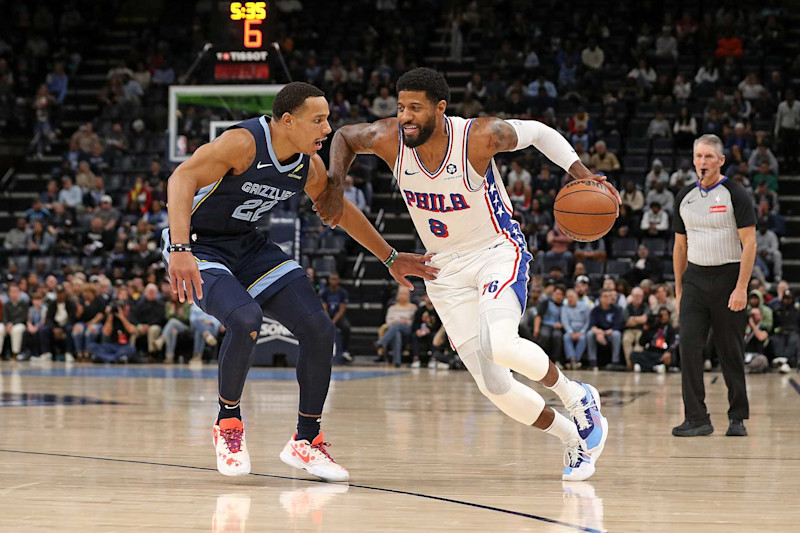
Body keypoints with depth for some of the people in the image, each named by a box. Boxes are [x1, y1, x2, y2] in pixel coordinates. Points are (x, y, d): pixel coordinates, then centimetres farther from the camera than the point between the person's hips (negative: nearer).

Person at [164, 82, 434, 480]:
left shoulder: (309, 166, -4)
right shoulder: (244, 142, -27)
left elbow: (339, 210, 15)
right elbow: (182, 178, -36)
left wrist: (390, 258, 20)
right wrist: (180, 250, -48)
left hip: (248, 246, 8)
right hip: (199, 245, -8)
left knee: (318, 328, -3)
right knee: (246, 319, -33)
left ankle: (306, 441, 11)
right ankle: (228, 424, -8)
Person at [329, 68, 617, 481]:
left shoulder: (480, 136, -23)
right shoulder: (389, 139, -14)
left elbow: (539, 132, -5)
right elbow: (344, 137, 8)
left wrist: (582, 174, -16)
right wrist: (335, 183, -9)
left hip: (498, 251, -4)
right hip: (446, 268, 4)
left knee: (498, 345, -33)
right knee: (492, 385, -2)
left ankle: (575, 396, -5)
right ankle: (575, 440, 20)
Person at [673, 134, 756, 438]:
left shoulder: (734, 195, -6)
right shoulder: (685, 197, 10)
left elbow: (749, 244, -10)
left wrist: (741, 288, -17)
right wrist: (679, 288, 14)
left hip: (728, 277, -4)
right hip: (695, 278, 4)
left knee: (730, 352, 2)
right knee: (689, 346, -10)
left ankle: (738, 418, 15)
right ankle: (697, 419, -8)